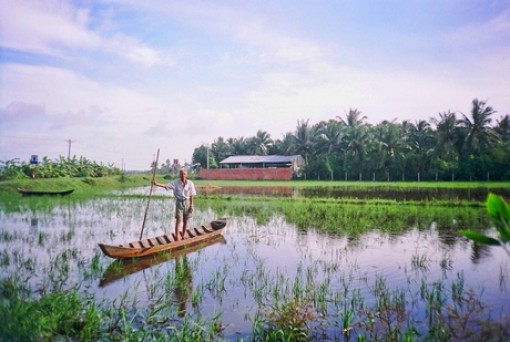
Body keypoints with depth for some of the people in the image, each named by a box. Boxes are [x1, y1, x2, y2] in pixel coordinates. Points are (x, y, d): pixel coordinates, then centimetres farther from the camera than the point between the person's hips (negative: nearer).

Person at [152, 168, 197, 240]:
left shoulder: (190, 183, -5)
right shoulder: (175, 182, -6)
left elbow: (191, 196, -1)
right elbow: (165, 186, -12)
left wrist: (191, 205, -3)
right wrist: (156, 184, -26)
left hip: (187, 203, 1)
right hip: (179, 202, -1)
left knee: (185, 221, 9)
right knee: (179, 220, -8)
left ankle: (183, 236, 24)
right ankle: (177, 237, -8)